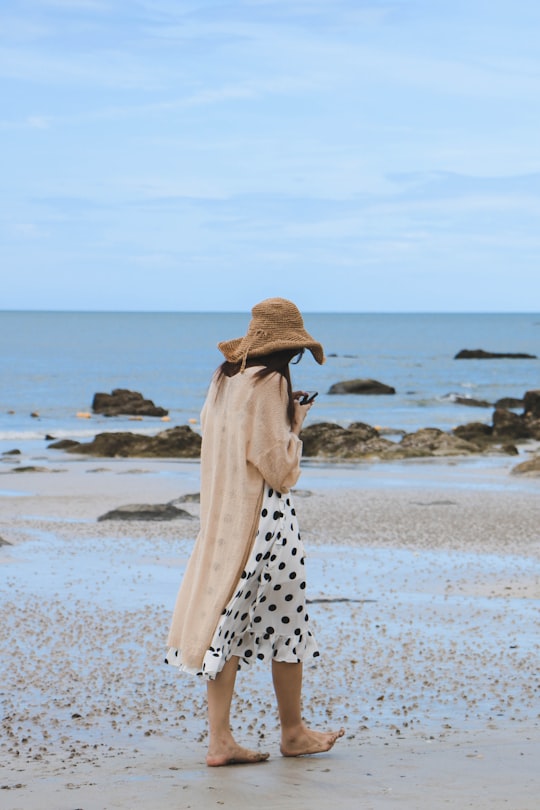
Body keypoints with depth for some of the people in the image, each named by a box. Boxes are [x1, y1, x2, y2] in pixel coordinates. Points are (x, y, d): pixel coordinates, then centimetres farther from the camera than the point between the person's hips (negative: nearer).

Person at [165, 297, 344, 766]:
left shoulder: (222, 379, 9)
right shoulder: (270, 382, -14)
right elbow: (278, 467, -16)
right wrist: (295, 425, 0)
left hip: (220, 516, 7)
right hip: (262, 515, -7)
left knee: (225, 618, 5)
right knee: (284, 619, 6)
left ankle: (220, 739, 3)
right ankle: (293, 732, 17)